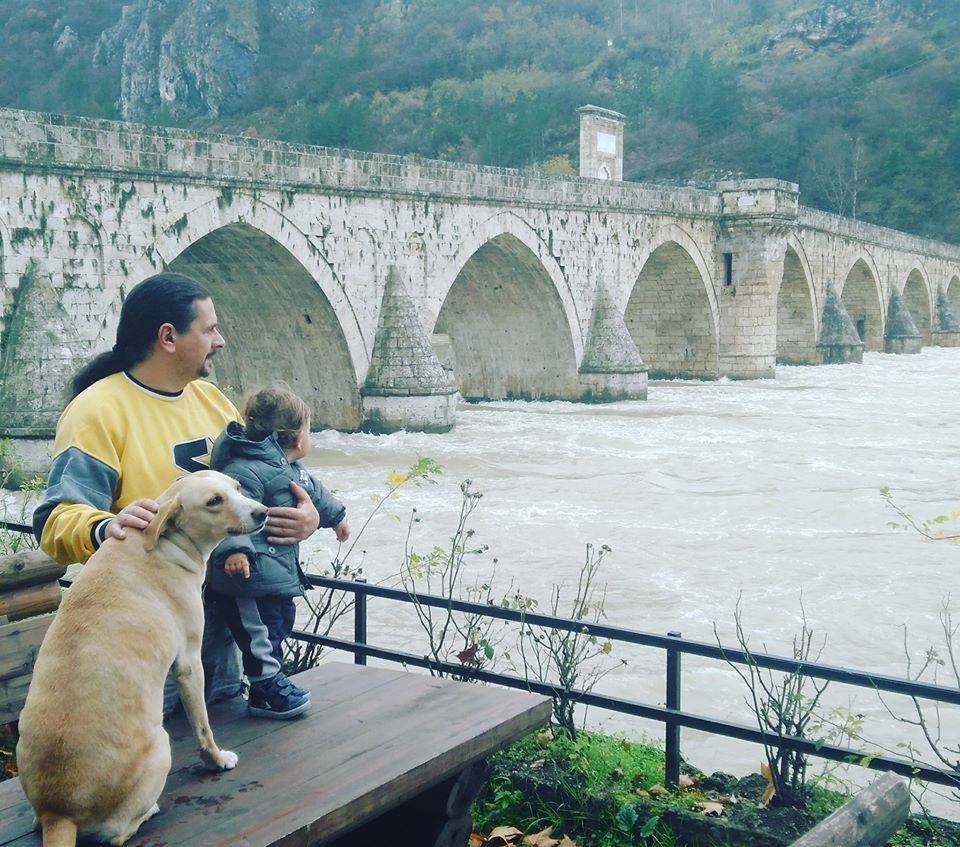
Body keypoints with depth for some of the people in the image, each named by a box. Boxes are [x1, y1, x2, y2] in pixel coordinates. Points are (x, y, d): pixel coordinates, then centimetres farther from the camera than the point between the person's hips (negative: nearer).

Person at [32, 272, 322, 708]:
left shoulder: (212, 399, 10)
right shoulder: (96, 410, -12)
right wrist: (106, 528, -41)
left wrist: (305, 515, -6)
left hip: (220, 624, 7)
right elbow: (55, 522, -19)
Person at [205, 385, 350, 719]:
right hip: (252, 576, -11)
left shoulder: (291, 470, 12)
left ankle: (272, 679, 32)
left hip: (279, 572, 11)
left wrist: (335, 516, 45)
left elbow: (314, 492, 30)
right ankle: (265, 689, 10)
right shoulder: (246, 472, -23)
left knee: (282, 623, 19)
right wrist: (234, 550, -44)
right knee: (259, 634, -2)